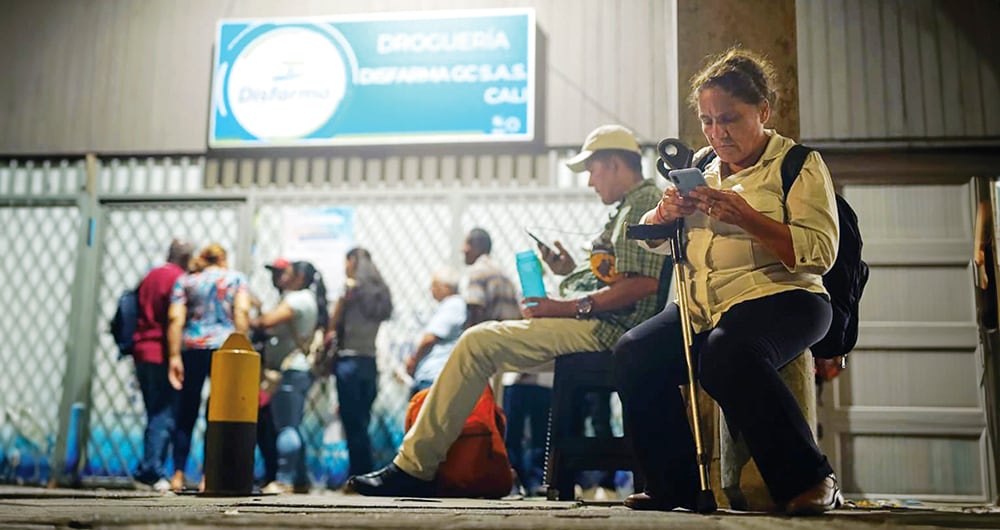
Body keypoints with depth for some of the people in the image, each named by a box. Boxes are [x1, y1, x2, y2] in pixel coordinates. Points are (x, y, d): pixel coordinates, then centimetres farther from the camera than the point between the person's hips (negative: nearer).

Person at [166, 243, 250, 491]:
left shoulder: (184, 280, 14)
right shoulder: (236, 278, 12)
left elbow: (176, 319, 2)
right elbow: (242, 312, -3)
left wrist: (174, 356, -1)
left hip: (191, 349, 1)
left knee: (186, 415, 8)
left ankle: (178, 474, 6)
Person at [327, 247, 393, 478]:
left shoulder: (351, 286, -5)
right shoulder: (380, 291, 14)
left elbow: (335, 323, -6)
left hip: (350, 358, -6)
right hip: (370, 361, 6)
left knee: (352, 424, -3)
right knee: (362, 423, 12)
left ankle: (357, 477, -3)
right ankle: (366, 476, 12)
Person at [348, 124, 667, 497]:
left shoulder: (643, 204, -9)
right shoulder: (632, 207, 24)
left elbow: (645, 283, -23)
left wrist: (569, 306, -21)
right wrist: (573, 271, 11)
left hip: (602, 328, -11)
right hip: (593, 326, 11)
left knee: (479, 342, -18)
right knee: (479, 342, 12)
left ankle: (413, 467, -13)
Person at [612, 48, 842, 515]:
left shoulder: (799, 164, 2)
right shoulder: (701, 165, 19)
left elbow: (821, 253, -10)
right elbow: (650, 238, 19)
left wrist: (746, 217, -21)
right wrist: (666, 211, -5)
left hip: (778, 297, -6)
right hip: (701, 305, 6)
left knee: (726, 353, -36)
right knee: (634, 354, -20)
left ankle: (808, 481, -21)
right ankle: (675, 485, -8)